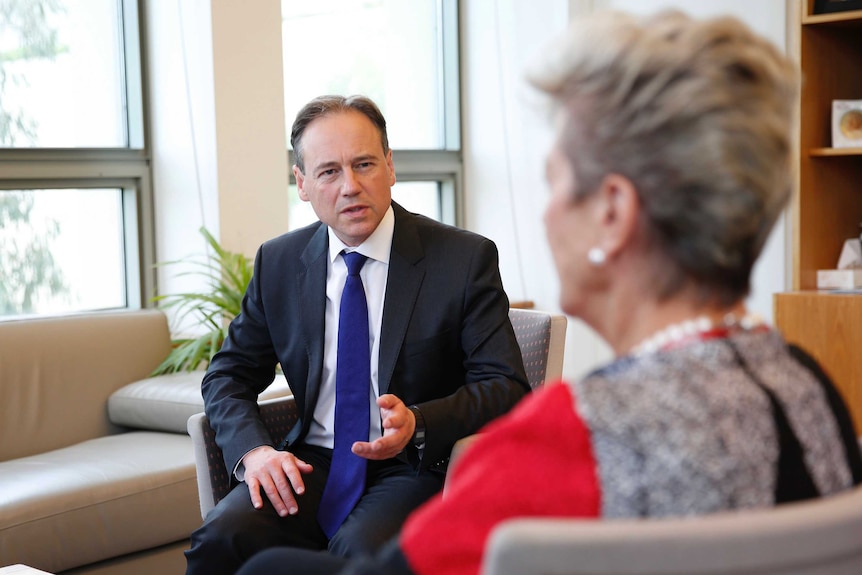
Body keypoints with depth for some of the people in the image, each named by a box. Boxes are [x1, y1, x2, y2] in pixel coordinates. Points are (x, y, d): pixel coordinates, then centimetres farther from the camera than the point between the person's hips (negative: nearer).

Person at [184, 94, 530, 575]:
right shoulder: (277, 264, 7)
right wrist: (253, 449, -10)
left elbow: (507, 386, -7)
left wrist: (417, 424, -26)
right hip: (313, 463, 3)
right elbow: (228, 375, 11)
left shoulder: (466, 259, -5)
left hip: (414, 467, -3)